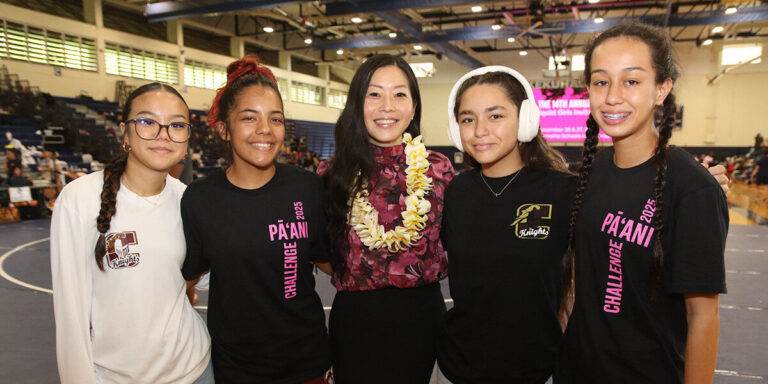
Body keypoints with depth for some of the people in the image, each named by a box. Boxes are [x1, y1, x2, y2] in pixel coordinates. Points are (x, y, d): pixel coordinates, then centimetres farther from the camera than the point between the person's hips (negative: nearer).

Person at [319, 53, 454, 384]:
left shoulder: (438, 168, -3)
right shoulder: (332, 174, -5)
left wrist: (428, 270, -5)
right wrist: (351, 272, -7)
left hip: (421, 313, 1)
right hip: (354, 316, -1)